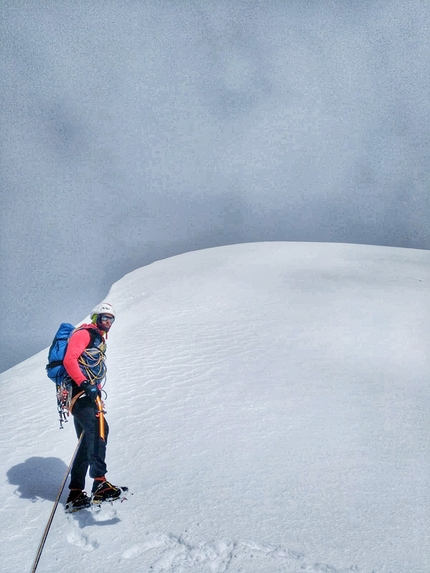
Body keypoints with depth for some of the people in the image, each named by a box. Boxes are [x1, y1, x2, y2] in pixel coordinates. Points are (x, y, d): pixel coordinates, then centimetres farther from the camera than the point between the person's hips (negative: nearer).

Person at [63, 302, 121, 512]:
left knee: (88, 441, 12)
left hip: (89, 395, 11)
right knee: (99, 429, -28)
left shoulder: (100, 340, 29)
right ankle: (99, 483, -36)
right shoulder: (84, 333, -1)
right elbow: (69, 360, -16)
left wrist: (98, 397, 24)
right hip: (79, 392, -11)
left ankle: (76, 493, 20)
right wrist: (85, 384, -28)